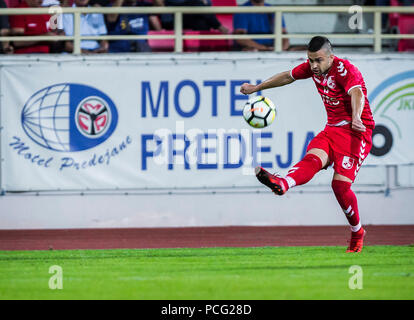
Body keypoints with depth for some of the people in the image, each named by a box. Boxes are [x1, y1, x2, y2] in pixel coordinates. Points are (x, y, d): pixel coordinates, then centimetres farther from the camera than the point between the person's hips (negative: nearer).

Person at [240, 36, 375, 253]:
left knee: (340, 184, -18)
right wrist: (257, 88, 33)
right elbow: (289, 76, 24)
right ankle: (282, 184, -56)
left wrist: (356, 117, -58)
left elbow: (356, 93, -37)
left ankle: (357, 233, 3)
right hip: (332, 128, 6)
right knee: (313, 158, -25)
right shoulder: (312, 67, 5)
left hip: (356, 130, -6)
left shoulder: (345, 69, -18)